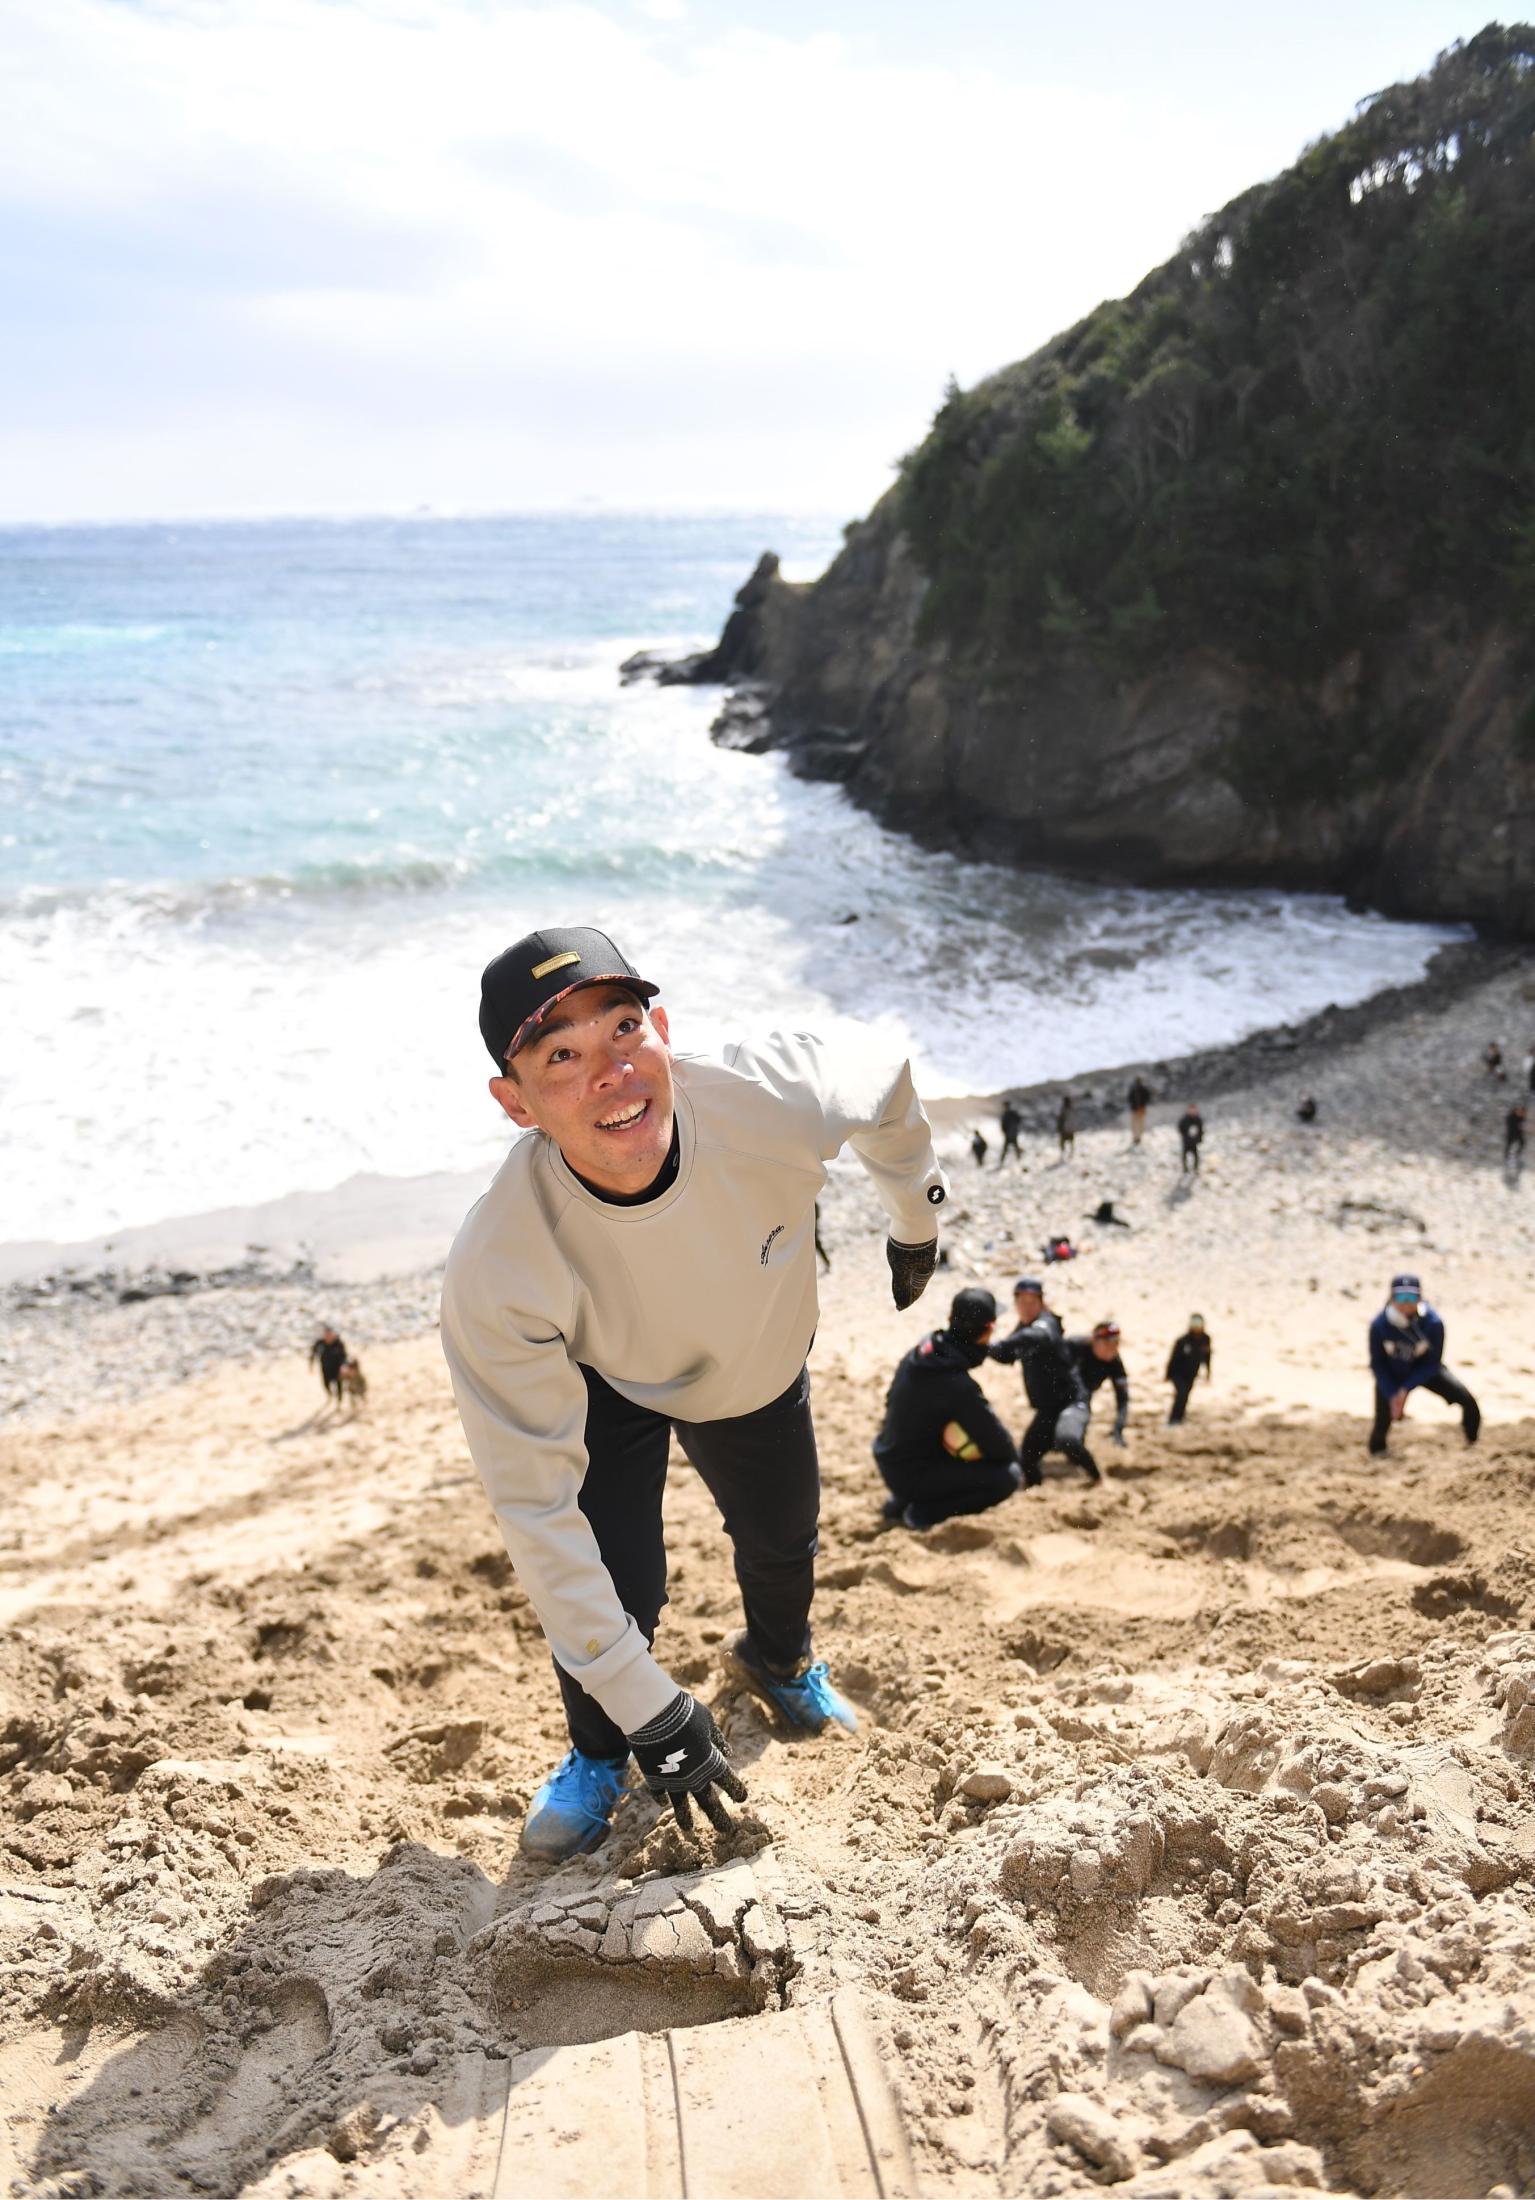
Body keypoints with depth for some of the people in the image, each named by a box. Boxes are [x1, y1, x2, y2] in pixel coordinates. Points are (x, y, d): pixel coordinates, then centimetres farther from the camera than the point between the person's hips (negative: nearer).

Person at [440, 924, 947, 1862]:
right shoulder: (495, 1271, -43)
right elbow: (537, 1505, -33)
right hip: (605, 1390, -2)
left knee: (784, 1543, 22)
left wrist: (917, 1220, 4)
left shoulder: (776, 1096, -41)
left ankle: (779, 1661, 60)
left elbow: (885, 1085, -14)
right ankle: (599, 1755, 25)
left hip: (761, 1371, 3)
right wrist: (649, 1709, -30)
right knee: (615, 1593, -14)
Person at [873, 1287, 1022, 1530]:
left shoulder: (919, 1352, -5)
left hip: (889, 1460, 8)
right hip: (911, 1476, -8)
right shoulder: (960, 1387, -28)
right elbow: (1002, 1449, -21)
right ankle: (925, 1512, -5)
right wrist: (1012, 1453, 3)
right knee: (1009, 1475, -11)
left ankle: (901, 1501, 21)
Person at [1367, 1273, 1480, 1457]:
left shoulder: (1433, 1323, -27)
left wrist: (1406, 1389, -24)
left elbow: (1433, 1362, -18)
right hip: (1392, 1375, 0)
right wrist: (1392, 1395, -20)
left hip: (1424, 1370, 1)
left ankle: (1473, 1447, 11)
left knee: (1467, 1401, -12)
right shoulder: (1379, 1325, -27)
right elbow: (1377, 1364, -14)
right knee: (1383, 1421, -8)